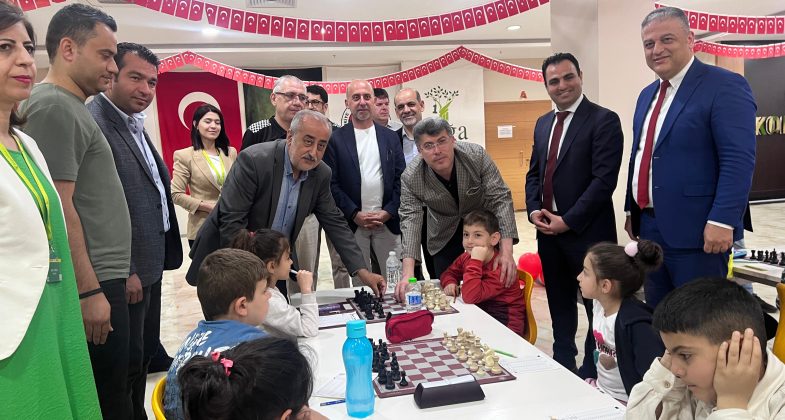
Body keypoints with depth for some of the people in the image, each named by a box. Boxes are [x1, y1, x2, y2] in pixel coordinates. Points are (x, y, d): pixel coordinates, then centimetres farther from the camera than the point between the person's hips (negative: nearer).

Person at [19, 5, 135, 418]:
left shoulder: (69, 105, 16)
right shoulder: (54, 106, -13)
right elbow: (59, 210, -19)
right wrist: (89, 291, -18)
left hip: (96, 279, 10)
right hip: (92, 284, -9)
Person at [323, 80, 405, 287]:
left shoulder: (390, 137, 9)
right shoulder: (335, 139, 1)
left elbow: (401, 179, 5)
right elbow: (332, 183, -4)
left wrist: (388, 212, -6)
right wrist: (355, 215, -10)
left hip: (387, 221, 2)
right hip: (352, 223, -2)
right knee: (359, 280, 5)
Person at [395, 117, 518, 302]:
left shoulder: (476, 155, -24)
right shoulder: (410, 178, -23)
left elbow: (500, 198, -24)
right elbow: (410, 219, -27)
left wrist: (506, 251, -34)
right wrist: (408, 272, -41)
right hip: (444, 239, 1)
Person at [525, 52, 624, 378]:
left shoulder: (603, 120, -9)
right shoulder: (543, 123, 13)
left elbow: (605, 179, -16)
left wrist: (568, 221, -17)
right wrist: (534, 210, 0)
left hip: (587, 231, -6)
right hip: (548, 230, 7)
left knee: (597, 304, 7)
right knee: (559, 303, 17)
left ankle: (594, 371, 22)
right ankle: (563, 363, 32)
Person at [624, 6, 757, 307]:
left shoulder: (725, 86, -9)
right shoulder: (647, 95, 16)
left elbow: (738, 160, -17)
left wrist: (722, 220, -23)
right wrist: (632, 210, 19)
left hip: (695, 230, -7)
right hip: (649, 226, 8)